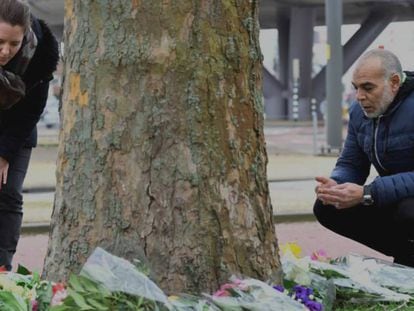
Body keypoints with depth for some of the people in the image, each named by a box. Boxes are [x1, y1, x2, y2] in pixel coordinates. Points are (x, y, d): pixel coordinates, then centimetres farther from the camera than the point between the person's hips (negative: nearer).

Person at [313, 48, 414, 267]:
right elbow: (350, 165, 7)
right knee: (326, 208, -6)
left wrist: (367, 194, -36)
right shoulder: (359, 112, 3)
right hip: (393, 200, 8)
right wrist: (335, 185, -18)